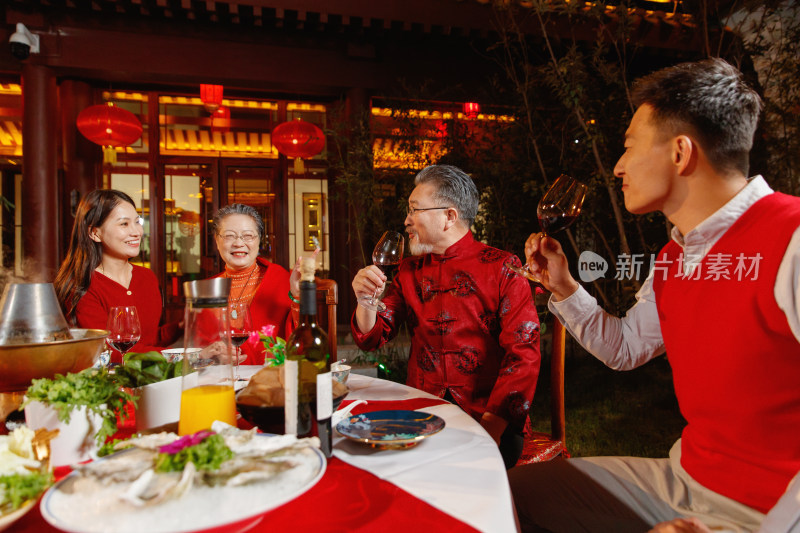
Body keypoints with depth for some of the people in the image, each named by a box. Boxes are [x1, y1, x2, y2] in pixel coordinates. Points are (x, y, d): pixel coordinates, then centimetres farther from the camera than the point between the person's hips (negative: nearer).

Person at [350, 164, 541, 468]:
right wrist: (366, 301, -10)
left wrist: (492, 425, -19)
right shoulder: (409, 271, 13)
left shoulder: (502, 268, -2)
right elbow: (372, 340, 11)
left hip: (488, 420, -4)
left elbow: (523, 354, -8)